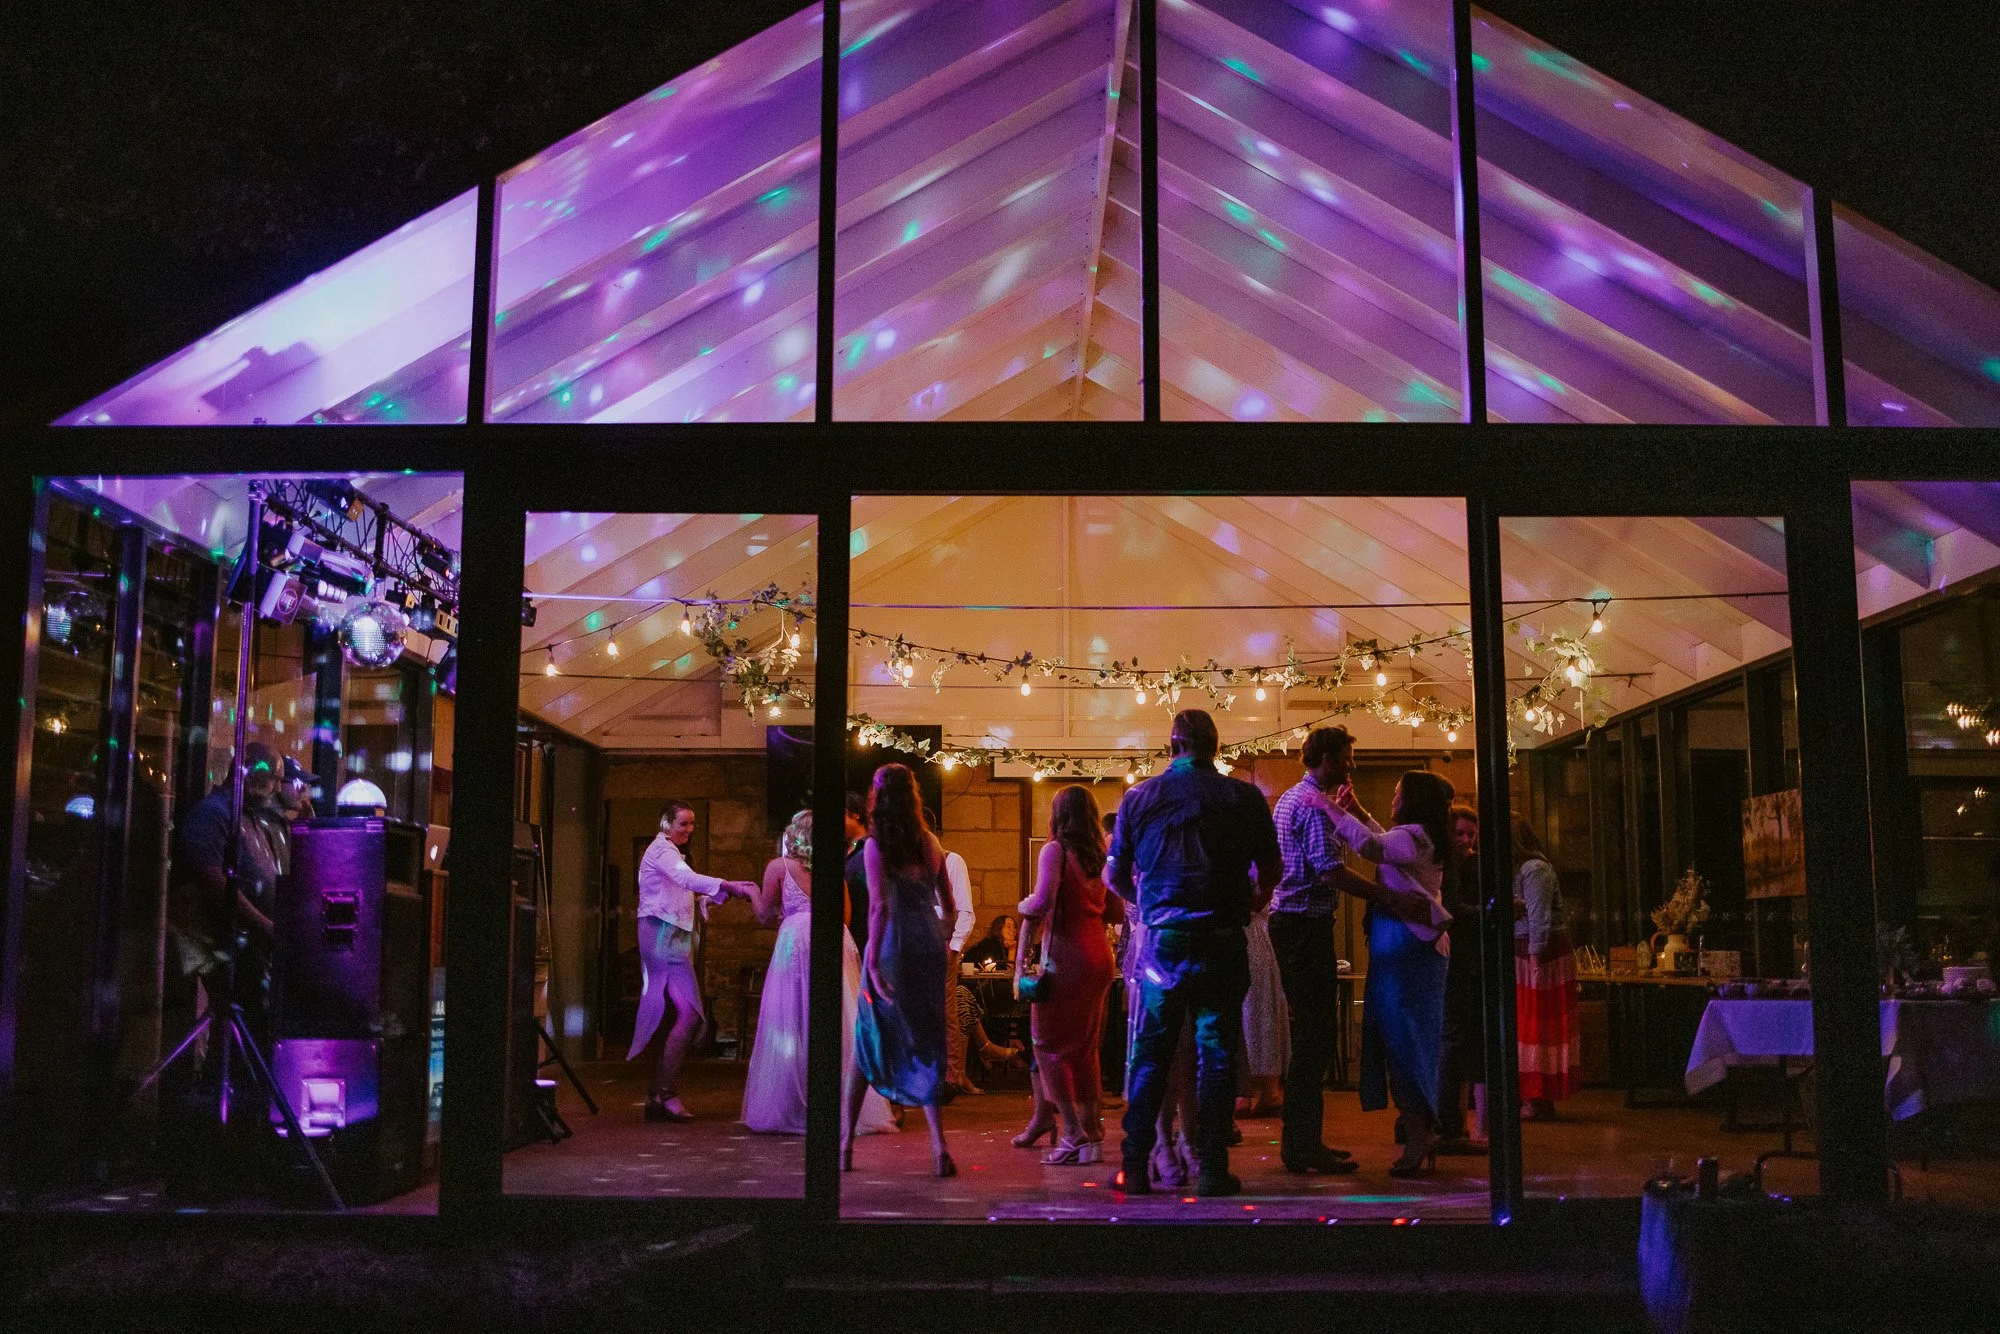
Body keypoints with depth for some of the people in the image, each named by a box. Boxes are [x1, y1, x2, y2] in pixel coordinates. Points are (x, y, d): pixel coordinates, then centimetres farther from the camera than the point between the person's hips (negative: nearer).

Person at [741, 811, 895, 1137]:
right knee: (839, 1024, 5)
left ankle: (787, 1109, 4)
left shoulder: (779, 866, 8)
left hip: (796, 938, -3)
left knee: (793, 1024, 1)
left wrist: (754, 892, 31)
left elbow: (765, 916, 11)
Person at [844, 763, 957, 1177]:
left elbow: (880, 905, -16)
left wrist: (872, 962, -18)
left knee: (869, 1038, 8)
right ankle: (939, 1147, 0)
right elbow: (947, 902, 13)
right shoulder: (931, 842, 7)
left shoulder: (876, 844, -7)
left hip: (893, 943, -4)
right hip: (930, 945, 4)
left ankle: (845, 1141, 11)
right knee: (927, 1043, 9)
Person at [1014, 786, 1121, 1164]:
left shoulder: (1055, 850, -8)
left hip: (1065, 957, -7)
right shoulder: (1101, 855, 10)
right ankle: (1092, 1132, 17)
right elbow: (1115, 912, 14)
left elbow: (1041, 904, -20)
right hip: (1100, 955, 7)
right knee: (1085, 1047, 15)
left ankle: (1073, 1136, -5)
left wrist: (1021, 959, -10)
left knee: (1050, 1045, 1)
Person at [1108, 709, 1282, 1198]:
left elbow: (1116, 877, 10)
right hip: (1223, 943, -1)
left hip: (1163, 939, 1)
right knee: (1216, 1054, 5)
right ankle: (1212, 1168, 4)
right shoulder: (1245, 797, 0)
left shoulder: (1139, 797, 2)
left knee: (1150, 1054, 9)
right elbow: (1271, 871, 10)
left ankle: (1135, 1167, 9)